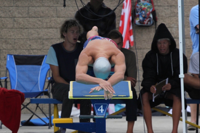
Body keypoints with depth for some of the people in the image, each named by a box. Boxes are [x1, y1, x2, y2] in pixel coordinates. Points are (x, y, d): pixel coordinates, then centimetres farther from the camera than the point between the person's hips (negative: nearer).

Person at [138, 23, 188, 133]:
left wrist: (171, 84, -30)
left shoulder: (178, 55, -1)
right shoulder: (150, 57, 1)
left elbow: (180, 77, -7)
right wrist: (150, 86, -32)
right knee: (145, 96, -30)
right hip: (154, 88, 1)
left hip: (173, 88, -1)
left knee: (177, 97, -34)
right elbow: (148, 78, -7)